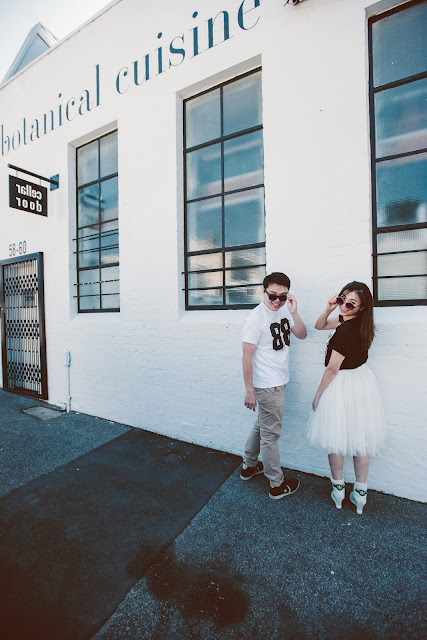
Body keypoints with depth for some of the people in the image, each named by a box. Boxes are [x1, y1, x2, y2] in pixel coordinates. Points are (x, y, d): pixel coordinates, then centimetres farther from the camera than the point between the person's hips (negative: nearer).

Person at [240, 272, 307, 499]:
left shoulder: (284, 310, 5)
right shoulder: (256, 318, -19)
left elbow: (302, 335, 2)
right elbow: (247, 356, -19)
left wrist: (294, 314, -15)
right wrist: (249, 390, -18)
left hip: (279, 381, 8)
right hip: (267, 386, -8)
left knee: (261, 426, 22)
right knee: (270, 433, 8)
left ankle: (249, 465, 43)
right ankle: (277, 484, 28)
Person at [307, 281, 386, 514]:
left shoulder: (346, 331, -26)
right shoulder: (348, 320, 0)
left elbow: (332, 370, -20)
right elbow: (319, 325, 12)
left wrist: (318, 396, -9)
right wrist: (328, 309, -6)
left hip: (342, 387, -9)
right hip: (362, 383, 9)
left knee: (335, 439, 13)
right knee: (360, 439, 18)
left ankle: (338, 489, 33)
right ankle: (360, 493, 35)